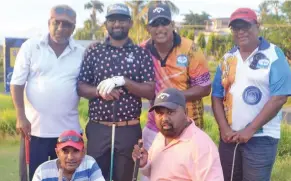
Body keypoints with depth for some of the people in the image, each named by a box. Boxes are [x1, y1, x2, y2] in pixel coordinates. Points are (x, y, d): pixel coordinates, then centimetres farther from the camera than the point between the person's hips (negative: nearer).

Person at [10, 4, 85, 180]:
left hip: (69, 129, 2)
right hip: (34, 127, -1)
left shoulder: (82, 53, 4)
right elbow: (17, 83, 0)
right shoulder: (30, 46, 0)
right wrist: (21, 117, -7)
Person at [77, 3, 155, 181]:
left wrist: (122, 81, -17)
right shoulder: (94, 51, 5)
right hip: (98, 128, 1)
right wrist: (100, 91, -16)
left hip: (129, 130, 0)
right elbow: (80, 87, 3)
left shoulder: (141, 54, 2)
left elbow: (150, 92, -4)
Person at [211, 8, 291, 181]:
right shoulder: (228, 58, 7)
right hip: (229, 136, 4)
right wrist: (224, 129, -6)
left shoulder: (274, 55, -6)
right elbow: (217, 96, 6)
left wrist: (250, 130, -14)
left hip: (261, 138, -4)